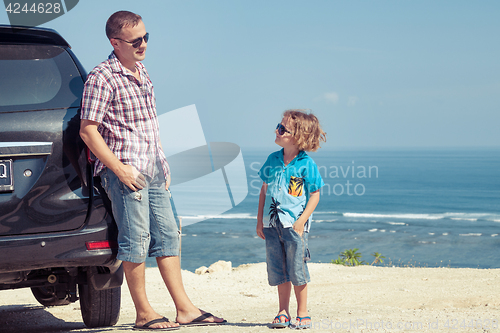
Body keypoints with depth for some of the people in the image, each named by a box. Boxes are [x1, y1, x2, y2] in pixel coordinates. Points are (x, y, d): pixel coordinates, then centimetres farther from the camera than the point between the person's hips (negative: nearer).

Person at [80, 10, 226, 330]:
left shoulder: (142, 72, 14)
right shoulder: (102, 78, -11)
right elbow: (88, 130, -14)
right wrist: (119, 169, -18)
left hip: (154, 170, 8)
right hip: (127, 171, -8)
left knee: (167, 236, 7)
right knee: (136, 240, -4)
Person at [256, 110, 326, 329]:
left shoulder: (306, 164, -8)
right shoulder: (273, 160, 7)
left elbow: (314, 195, -6)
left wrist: (301, 221, -14)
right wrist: (260, 220, 9)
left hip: (294, 224, -5)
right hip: (272, 224, 5)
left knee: (297, 270, 0)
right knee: (278, 271, 10)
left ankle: (302, 314, 11)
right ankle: (283, 313, 20)